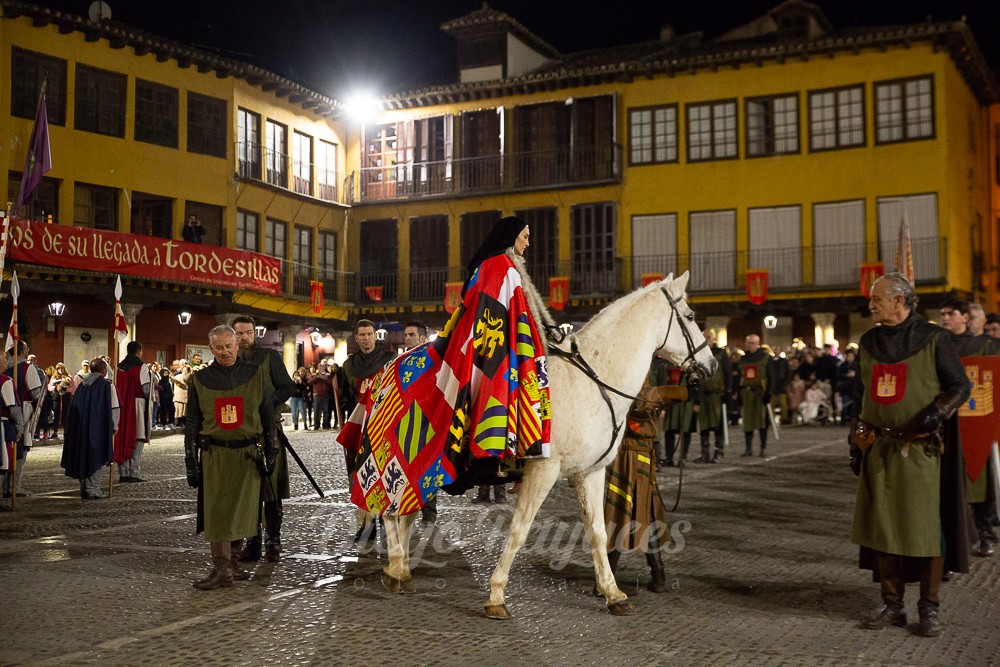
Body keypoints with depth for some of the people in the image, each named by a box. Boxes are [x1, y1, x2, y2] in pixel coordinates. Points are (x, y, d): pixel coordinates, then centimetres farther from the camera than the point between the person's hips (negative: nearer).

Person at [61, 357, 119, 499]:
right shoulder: (107, 385, -8)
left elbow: (74, 407, 12)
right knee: (95, 457, 0)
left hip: (80, 428, 5)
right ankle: (92, 489, -2)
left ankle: (84, 488, 16)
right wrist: (114, 427, 2)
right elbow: (114, 408, -9)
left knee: (83, 456, 13)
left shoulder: (82, 384, 9)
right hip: (99, 428, -5)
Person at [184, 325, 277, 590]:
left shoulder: (255, 374, 5)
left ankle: (232, 560, 19)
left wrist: (271, 451, 5)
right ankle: (221, 568, -6)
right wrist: (191, 462, 4)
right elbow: (191, 424, 9)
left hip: (248, 454, 1)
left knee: (242, 509, 5)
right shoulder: (200, 379, 5)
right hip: (214, 454, -1)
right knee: (217, 510, -7)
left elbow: (268, 415, 9)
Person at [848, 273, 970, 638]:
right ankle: (892, 604, 17)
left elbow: (959, 386, -1)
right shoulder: (869, 342, 11)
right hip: (878, 449, 5)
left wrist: (938, 411, -19)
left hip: (920, 449, -5)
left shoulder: (933, 339, -3)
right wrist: (856, 441, 14)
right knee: (882, 526, 6)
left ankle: (929, 608, 10)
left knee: (926, 526, -1)